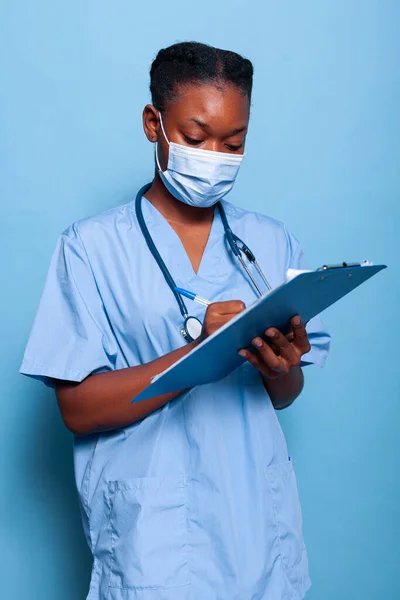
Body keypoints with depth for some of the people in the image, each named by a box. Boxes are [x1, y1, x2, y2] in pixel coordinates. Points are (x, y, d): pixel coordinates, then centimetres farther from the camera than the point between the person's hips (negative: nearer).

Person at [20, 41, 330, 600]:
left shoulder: (272, 243, 5)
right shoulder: (92, 246, -7)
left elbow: (284, 397, 9)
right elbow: (78, 407, -12)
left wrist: (281, 368, -15)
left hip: (258, 517, 4)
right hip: (153, 532, -4)